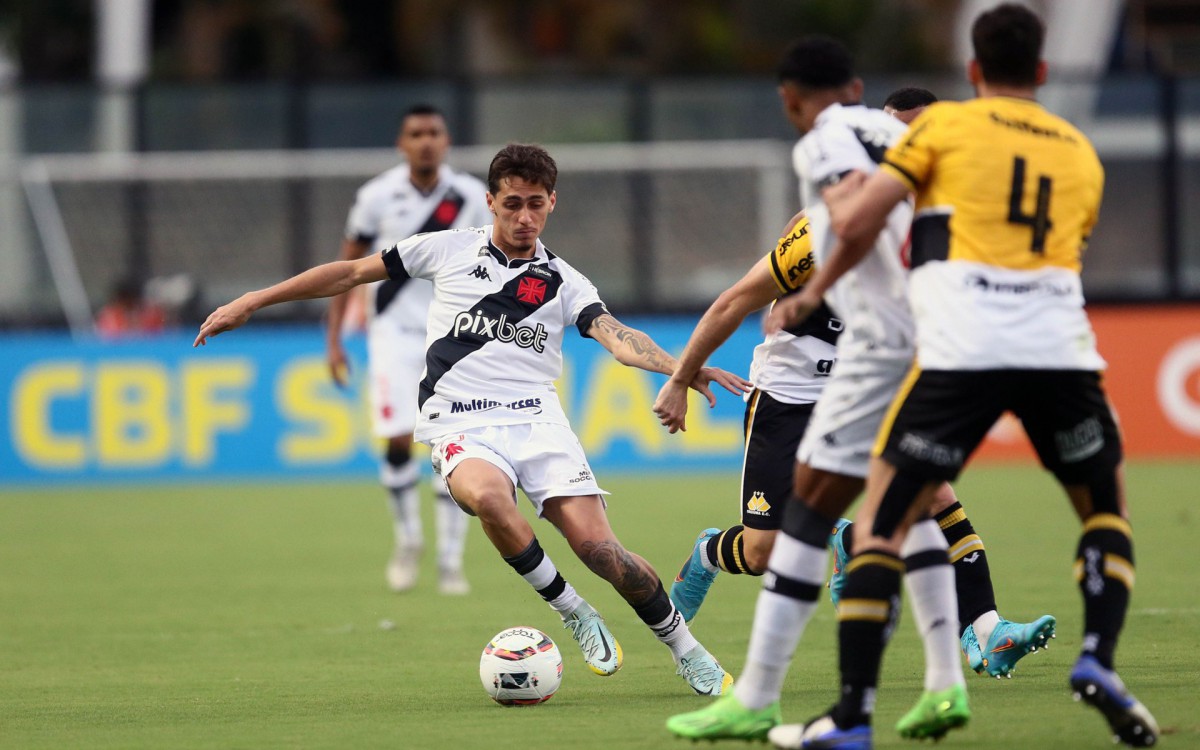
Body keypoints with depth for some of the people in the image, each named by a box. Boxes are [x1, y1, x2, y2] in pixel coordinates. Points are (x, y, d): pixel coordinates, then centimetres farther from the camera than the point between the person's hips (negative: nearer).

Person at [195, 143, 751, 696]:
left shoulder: (563, 282, 9)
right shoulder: (449, 250, 10)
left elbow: (616, 337, -7)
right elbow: (352, 272, 16)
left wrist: (683, 368, -28)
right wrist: (250, 302, 15)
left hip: (537, 418, 1)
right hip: (462, 429, -1)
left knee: (597, 546, -17)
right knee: (487, 497, -36)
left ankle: (686, 650, 6)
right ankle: (573, 613, -15)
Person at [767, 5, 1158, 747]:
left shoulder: (945, 124, 12)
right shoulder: (1082, 154, 23)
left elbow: (859, 223, 4)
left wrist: (818, 288, 22)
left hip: (960, 345, -3)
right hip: (1059, 344, 3)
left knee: (884, 518, 5)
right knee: (1106, 506, 23)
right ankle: (1099, 659, 1)